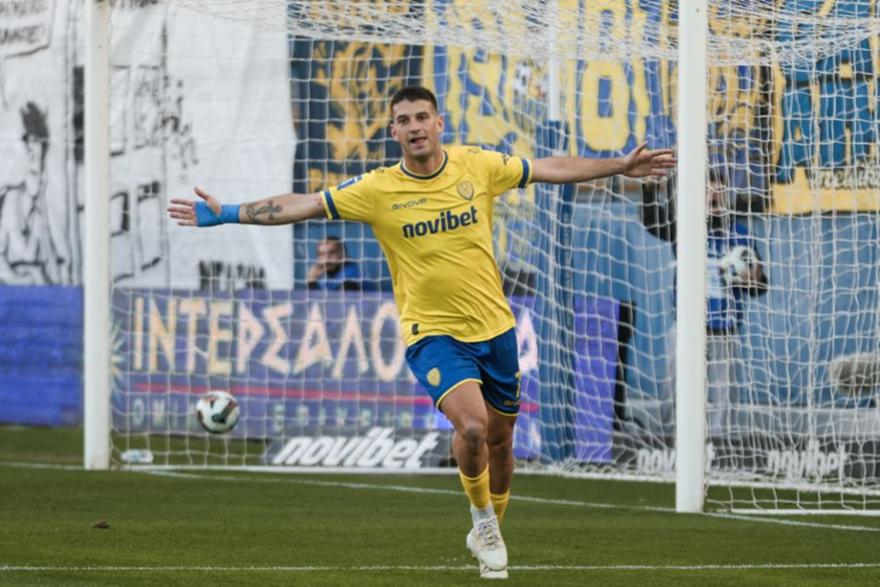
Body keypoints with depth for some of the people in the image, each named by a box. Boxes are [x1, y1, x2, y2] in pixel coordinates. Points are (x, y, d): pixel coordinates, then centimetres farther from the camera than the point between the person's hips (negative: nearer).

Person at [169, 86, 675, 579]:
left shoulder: (477, 166, -2)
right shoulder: (378, 190, -8)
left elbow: (553, 169, 9)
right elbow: (301, 205, -6)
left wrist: (620, 166, 8)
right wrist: (226, 214, -12)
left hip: (495, 329, 3)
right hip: (433, 333, -3)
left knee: (500, 441, 12)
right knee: (472, 425, -25)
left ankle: (489, 533, 37)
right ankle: (483, 516, 4)